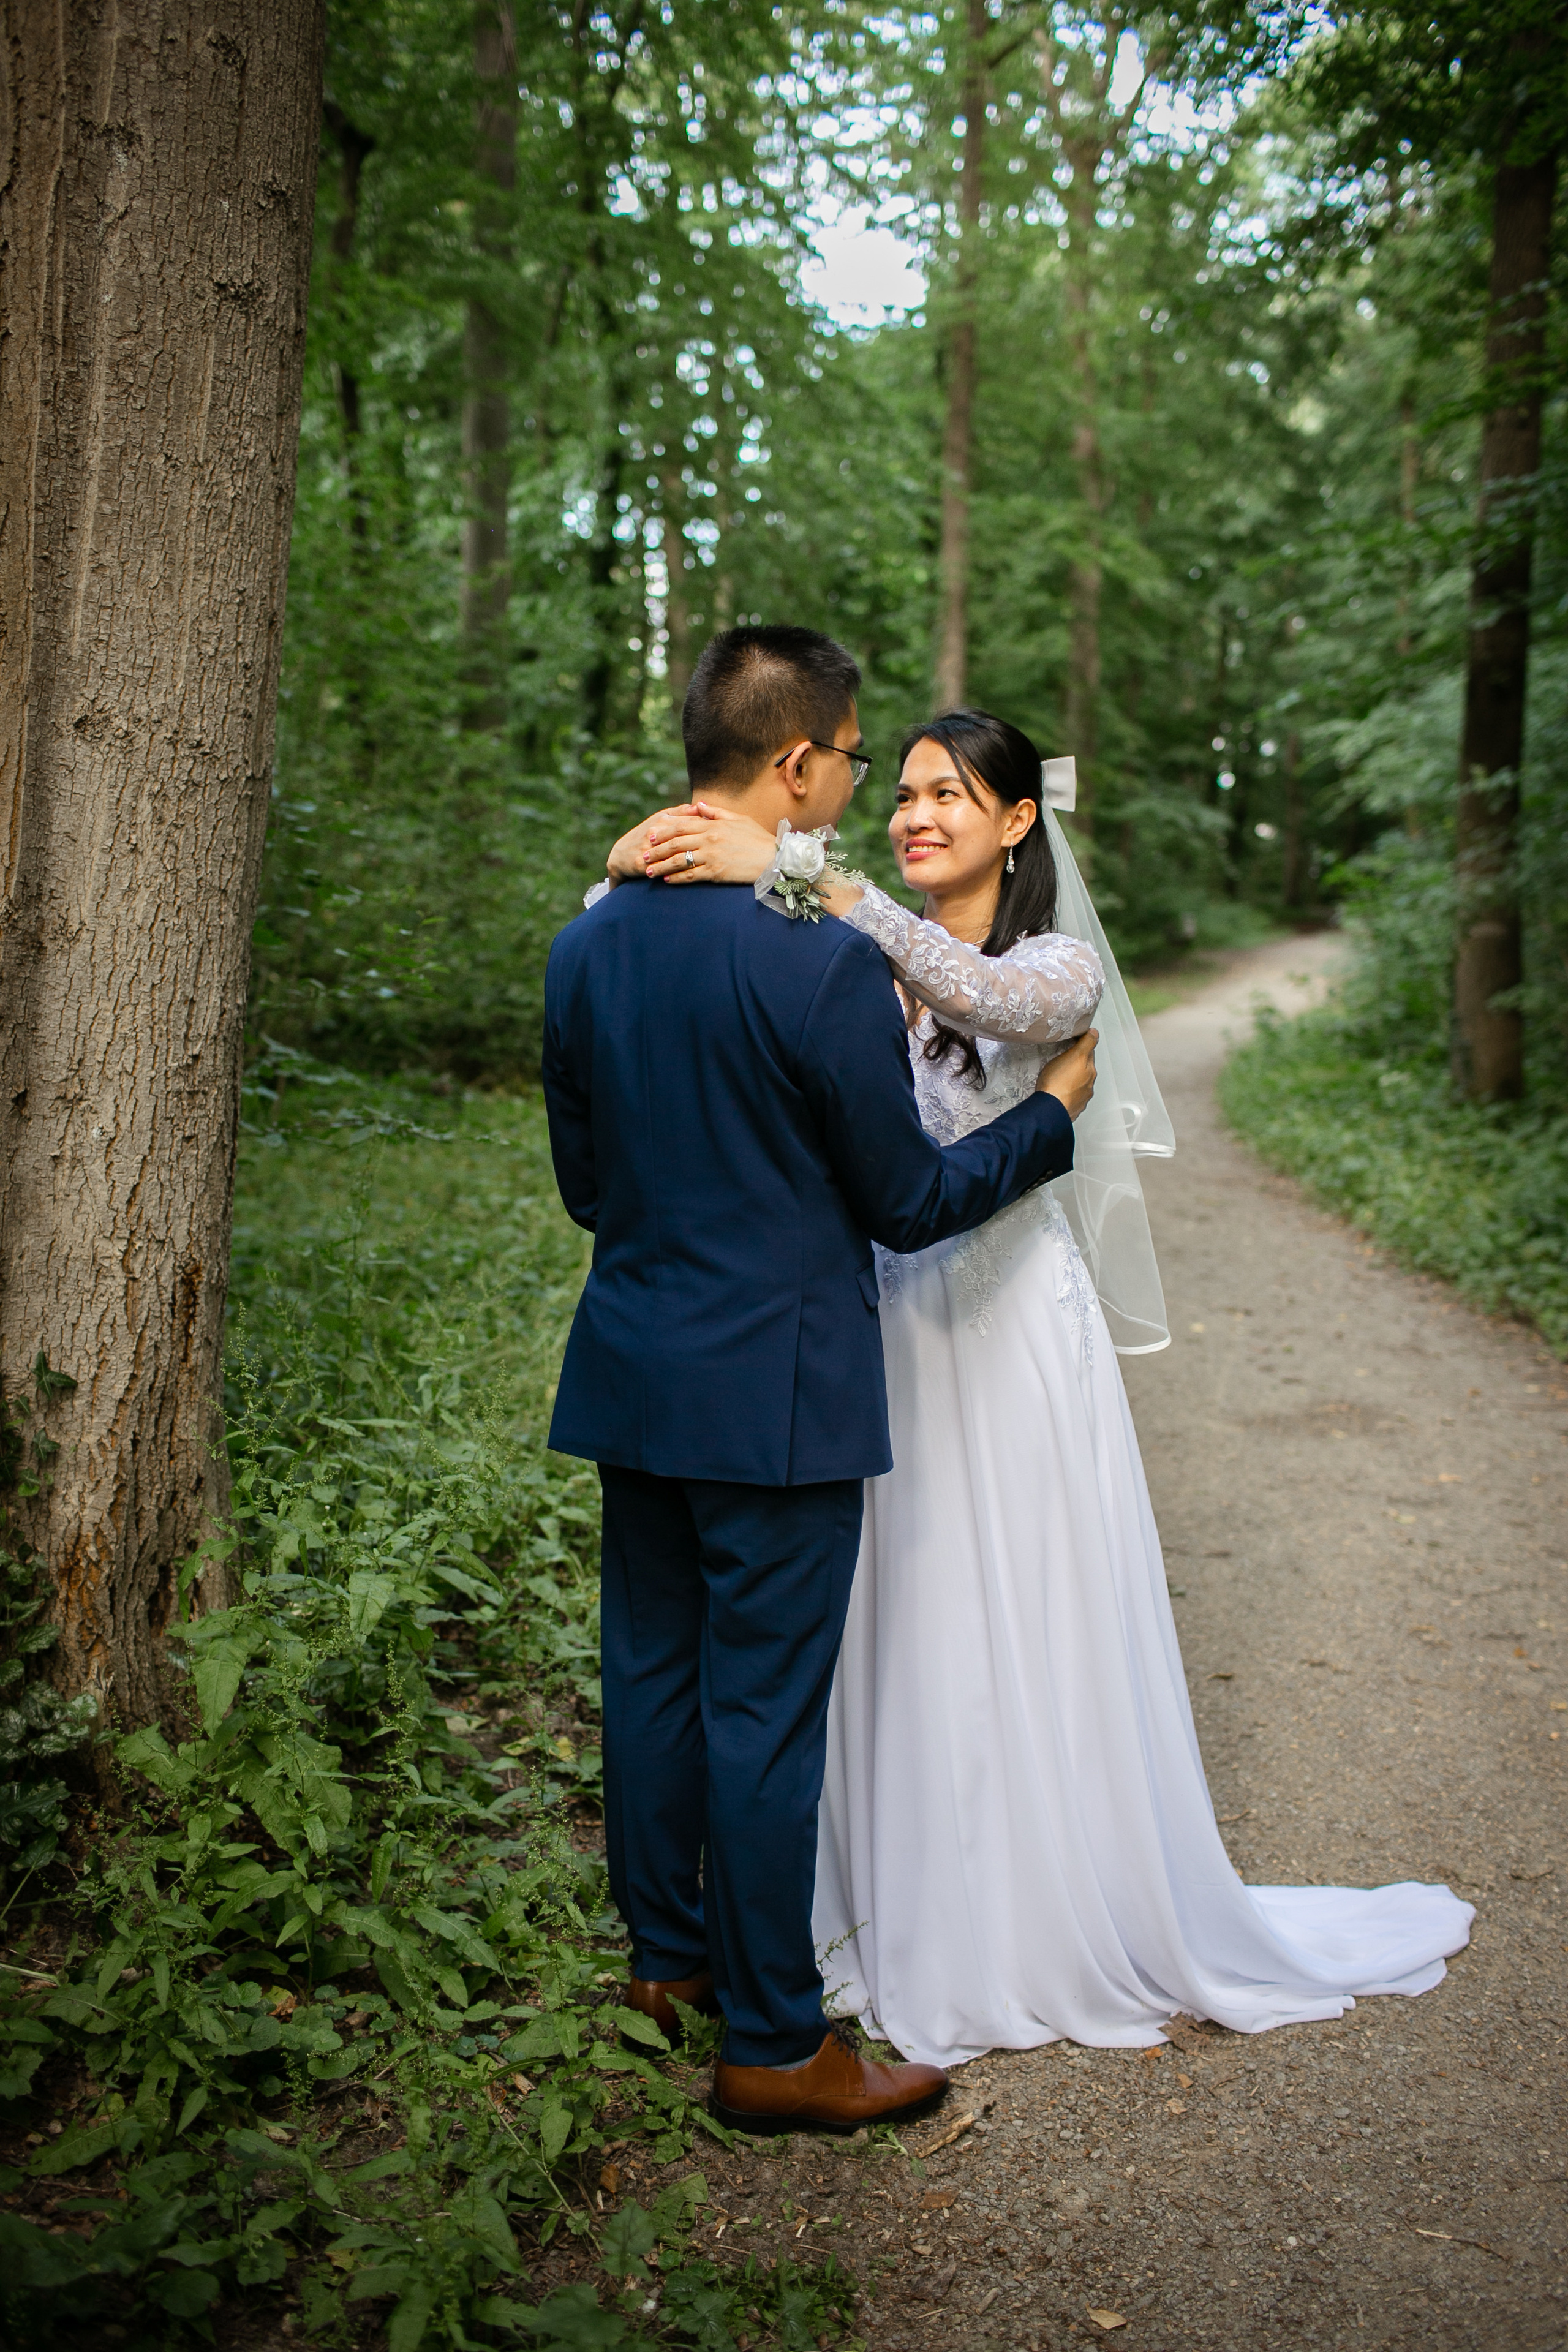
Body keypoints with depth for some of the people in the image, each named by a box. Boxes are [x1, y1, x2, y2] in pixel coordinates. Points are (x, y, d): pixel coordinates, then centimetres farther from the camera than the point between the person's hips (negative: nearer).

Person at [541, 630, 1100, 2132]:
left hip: (629, 1376, 7)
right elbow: (909, 1202, -11)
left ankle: (666, 1956, 36)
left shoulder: (587, 944, 3)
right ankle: (773, 2044, 19)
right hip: (773, 1392, -7)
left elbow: (582, 1180, 11)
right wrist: (1053, 1110, 4)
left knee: (650, 1672, 18)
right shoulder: (826, 964, -19)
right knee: (767, 1710, 4)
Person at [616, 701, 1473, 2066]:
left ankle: (1065, 1926, 28)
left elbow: (978, 993, -33)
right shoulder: (860, 964, 4)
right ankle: (913, 1911, 33)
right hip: (885, 1331, 4)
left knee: (1028, 1637, 7)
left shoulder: (1053, 971, -8)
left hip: (1009, 1336, -4)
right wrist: (640, 864, -22)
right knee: (899, 1632, 14)